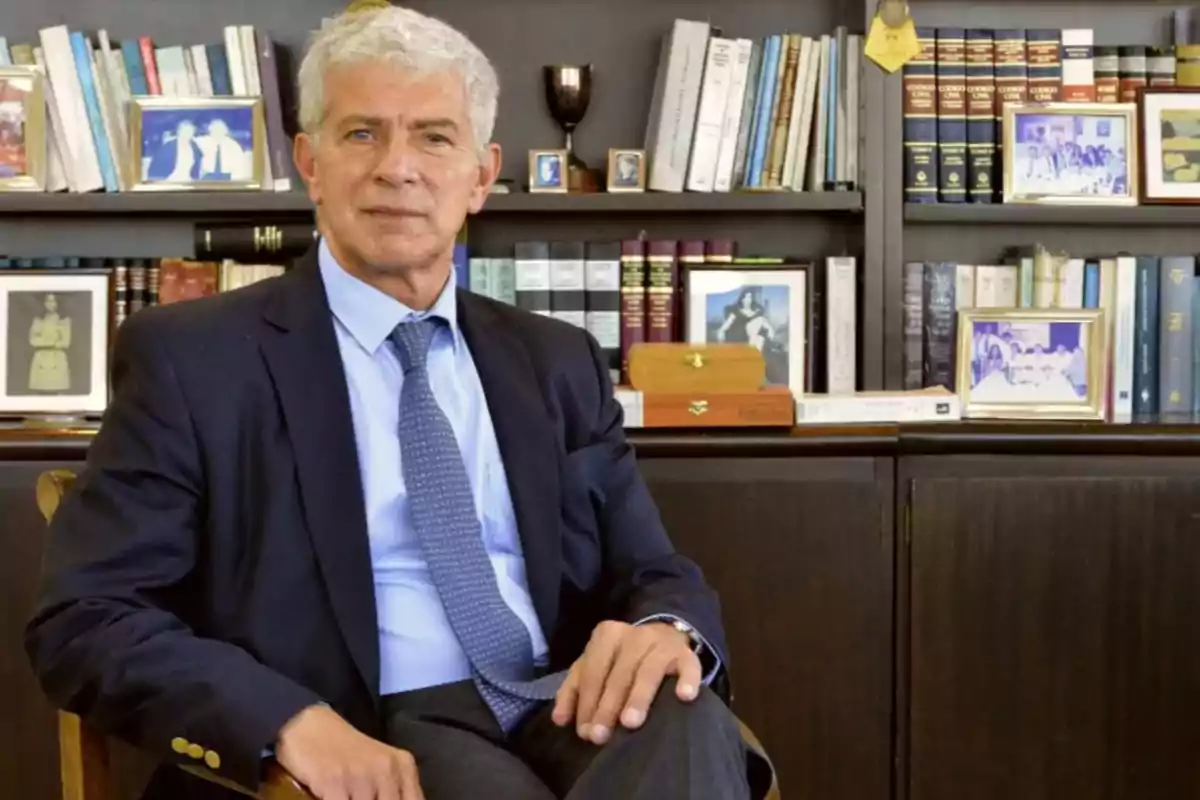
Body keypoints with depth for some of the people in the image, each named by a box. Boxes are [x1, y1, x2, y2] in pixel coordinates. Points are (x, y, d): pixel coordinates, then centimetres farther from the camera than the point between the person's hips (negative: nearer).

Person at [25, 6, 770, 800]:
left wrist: (666, 631, -14)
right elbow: (83, 619, -4)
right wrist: (293, 722, -22)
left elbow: (657, 574, 13)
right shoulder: (191, 356, 2)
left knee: (687, 720, -30)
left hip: (564, 712, 3)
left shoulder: (558, 362, 15)